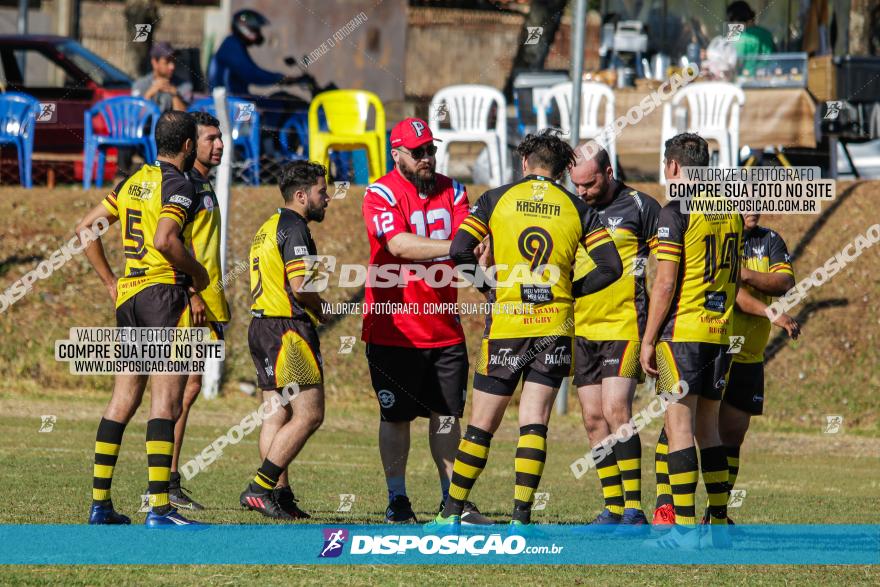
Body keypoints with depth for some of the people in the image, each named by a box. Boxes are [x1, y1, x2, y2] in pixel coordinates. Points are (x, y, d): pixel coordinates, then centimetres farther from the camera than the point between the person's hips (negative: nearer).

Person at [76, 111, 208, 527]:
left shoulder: (132, 182, 15)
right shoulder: (178, 185, -9)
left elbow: (85, 228, 17)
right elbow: (165, 240, -24)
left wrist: (110, 282, 18)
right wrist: (198, 273, -9)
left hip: (128, 294, 8)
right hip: (165, 292, -8)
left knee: (122, 402, 11)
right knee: (165, 404, -10)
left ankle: (99, 502, 10)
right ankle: (159, 508, -15)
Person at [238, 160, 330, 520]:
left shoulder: (268, 228, 18)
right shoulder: (293, 228, -12)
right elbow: (300, 286, -22)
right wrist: (320, 309, -2)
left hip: (262, 326, 10)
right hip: (289, 329, -10)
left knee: (276, 416, 9)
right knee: (309, 414, -8)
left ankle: (279, 494, 8)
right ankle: (260, 487, -13)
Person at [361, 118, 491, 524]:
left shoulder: (452, 192, 9)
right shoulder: (380, 195, -8)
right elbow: (400, 245, -24)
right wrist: (454, 247, -34)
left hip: (445, 330, 4)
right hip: (394, 332, -4)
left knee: (446, 415, 8)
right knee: (396, 416, 3)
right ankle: (397, 502, 11)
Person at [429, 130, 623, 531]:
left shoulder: (496, 199, 1)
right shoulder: (576, 208, 5)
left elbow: (459, 251, -7)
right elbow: (611, 267, 0)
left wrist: (487, 285, 8)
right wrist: (570, 290, 12)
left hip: (506, 325, -1)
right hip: (555, 326, 1)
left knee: (482, 423, 6)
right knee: (534, 423, 2)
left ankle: (452, 513, 10)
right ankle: (521, 517, -5)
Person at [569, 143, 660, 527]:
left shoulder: (641, 208, -3)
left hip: (624, 326, -6)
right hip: (581, 331, 6)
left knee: (615, 412, -15)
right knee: (593, 418, 4)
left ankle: (634, 509, -13)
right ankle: (612, 508, 8)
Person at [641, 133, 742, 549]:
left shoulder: (676, 212, -10)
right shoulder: (730, 211, 11)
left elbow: (665, 283, -13)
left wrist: (648, 341, -8)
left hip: (683, 331, -7)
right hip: (721, 332, 7)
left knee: (679, 425, -5)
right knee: (708, 428, 13)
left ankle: (684, 527, -10)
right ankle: (718, 522, 12)